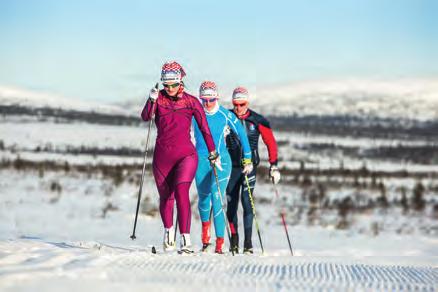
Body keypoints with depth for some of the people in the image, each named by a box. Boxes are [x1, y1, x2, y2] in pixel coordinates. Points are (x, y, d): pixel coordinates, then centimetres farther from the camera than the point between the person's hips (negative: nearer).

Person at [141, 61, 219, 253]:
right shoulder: (159, 98, 2)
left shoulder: (191, 102, 0)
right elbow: (146, 117, -14)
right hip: (162, 156, 2)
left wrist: (212, 152, 9)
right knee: (165, 197, 15)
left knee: (181, 193, -22)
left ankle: (186, 240, -25)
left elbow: (204, 128, 6)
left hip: (185, 154, -2)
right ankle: (168, 230, 42)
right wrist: (152, 101, -31)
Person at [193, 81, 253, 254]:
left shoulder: (225, 115, -7)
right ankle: (205, 224, 41)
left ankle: (219, 244, -13)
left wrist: (247, 160, 5)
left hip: (221, 160, -2)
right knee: (203, 198, 7)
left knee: (217, 199, -14)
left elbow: (242, 135, 2)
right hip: (201, 160, 2)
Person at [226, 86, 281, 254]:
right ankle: (234, 237, 21)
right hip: (231, 166, 2)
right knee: (231, 203, 4)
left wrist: (273, 166, -2)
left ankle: (248, 242, -12)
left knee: (247, 201, -13)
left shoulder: (257, 121, -4)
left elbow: (271, 142, 2)